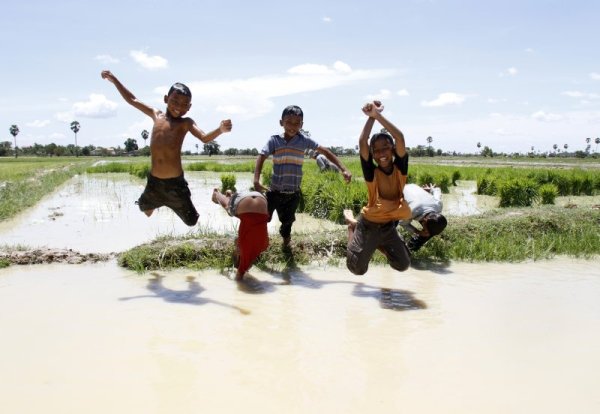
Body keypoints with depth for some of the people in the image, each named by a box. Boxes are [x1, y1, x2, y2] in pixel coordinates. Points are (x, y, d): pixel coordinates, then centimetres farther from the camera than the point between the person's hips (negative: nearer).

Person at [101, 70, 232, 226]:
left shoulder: (186, 123, -6)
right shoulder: (157, 115, 5)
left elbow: (205, 138, -22)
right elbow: (132, 100, 16)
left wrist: (220, 130, -41)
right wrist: (114, 80, 18)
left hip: (175, 183, -4)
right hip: (153, 181, 4)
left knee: (192, 221, 6)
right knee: (144, 208, 26)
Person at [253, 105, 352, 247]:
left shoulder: (304, 140, -6)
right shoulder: (274, 140, -9)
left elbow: (325, 152, -1)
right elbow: (261, 158, -19)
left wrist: (343, 169, -8)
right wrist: (256, 181, -34)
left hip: (293, 194, 2)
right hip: (275, 191, -2)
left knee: (287, 221, 19)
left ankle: (286, 245, 41)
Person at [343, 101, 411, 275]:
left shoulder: (400, 168, -12)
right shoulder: (372, 173, -18)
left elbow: (399, 138, -27)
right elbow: (362, 142, -32)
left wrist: (378, 114, -30)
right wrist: (371, 117, -27)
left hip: (389, 226, 3)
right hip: (369, 225, -3)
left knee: (403, 265, 8)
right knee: (357, 269, 4)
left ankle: (380, 245, 34)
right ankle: (352, 225, 28)